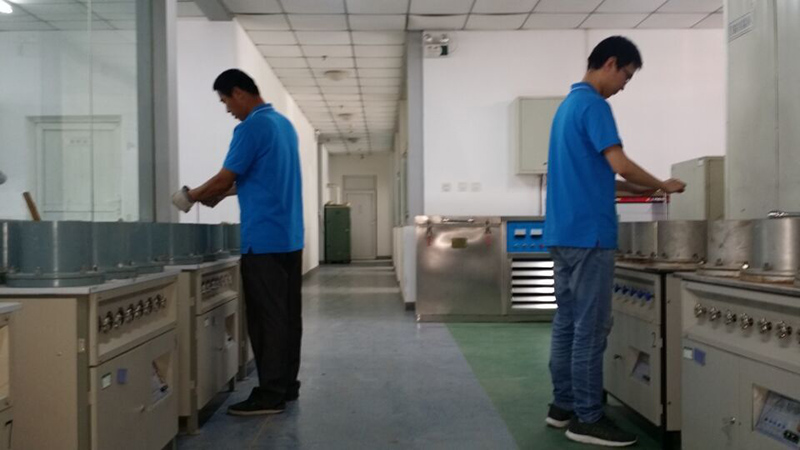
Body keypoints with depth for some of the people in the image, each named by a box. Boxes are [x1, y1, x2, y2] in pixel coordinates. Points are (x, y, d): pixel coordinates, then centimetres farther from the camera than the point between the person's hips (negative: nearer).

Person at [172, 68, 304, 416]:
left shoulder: (251, 127, -13)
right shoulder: (284, 123, 16)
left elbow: (225, 179, -11)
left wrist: (190, 197, 6)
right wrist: (221, 193, 20)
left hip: (264, 240, -9)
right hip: (290, 237, 9)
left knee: (266, 318, -4)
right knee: (287, 314, 11)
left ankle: (270, 394, 1)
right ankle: (287, 385, 19)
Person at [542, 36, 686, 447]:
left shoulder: (567, 104, 20)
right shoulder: (592, 104, -10)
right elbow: (619, 163, -18)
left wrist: (636, 189, 17)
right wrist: (662, 186, 0)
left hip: (563, 231, 10)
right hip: (588, 232, -10)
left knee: (567, 323, 12)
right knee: (590, 329, -5)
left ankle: (563, 406, 18)